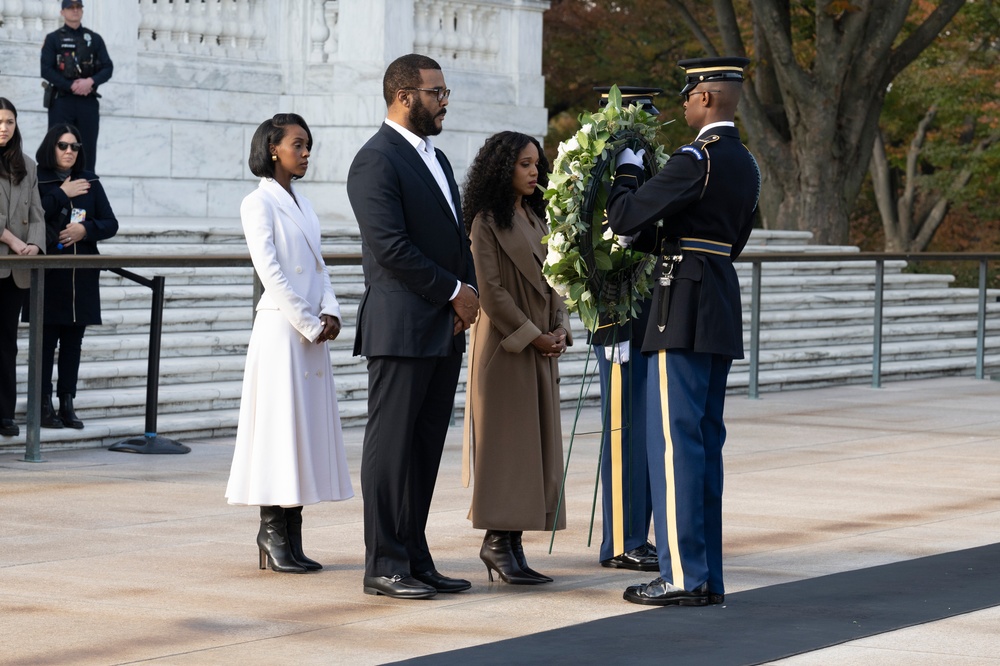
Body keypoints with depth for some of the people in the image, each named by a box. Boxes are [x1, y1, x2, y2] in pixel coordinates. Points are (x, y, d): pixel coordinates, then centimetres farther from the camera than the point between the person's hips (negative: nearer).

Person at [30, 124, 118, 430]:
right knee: (46, 339, -3)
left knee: (73, 340, 7)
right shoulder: (37, 180, -2)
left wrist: (86, 229, -8)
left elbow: (110, 224, 10)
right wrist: (61, 194, -13)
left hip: (81, 275, 4)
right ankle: (44, 405, 2)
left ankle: (67, 403, 12)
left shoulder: (90, 182, 11)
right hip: (47, 273, -4)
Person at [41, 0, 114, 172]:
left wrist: (91, 81, -14)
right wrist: (71, 86, -14)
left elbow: (108, 68, 6)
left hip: (88, 101, 2)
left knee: (88, 149, 2)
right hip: (61, 100, -2)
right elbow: (46, 70, -3)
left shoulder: (94, 39, 13)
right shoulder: (53, 39, 6)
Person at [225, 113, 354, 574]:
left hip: (312, 332, 8)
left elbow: (318, 264, 15)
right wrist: (309, 324, -13)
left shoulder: (300, 203, 17)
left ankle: (291, 538, 9)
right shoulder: (259, 203, -7)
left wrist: (330, 312, -2)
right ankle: (272, 535, -2)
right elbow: (270, 271, -14)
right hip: (281, 326, -8)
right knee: (280, 426, -6)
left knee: (308, 428, 6)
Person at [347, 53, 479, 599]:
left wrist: (468, 293, 3)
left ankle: (415, 560, 14)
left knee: (425, 450, 10)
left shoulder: (435, 159, 19)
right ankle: (384, 565, 1)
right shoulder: (376, 161, -11)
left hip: (445, 329, 9)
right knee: (391, 446, -4)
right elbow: (391, 248, -18)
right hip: (400, 328, -9)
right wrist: (454, 292, -11)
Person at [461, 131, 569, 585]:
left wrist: (559, 329, 1)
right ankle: (497, 540, -5)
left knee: (535, 443, 4)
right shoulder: (488, 222, -7)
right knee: (505, 442, -7)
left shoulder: (535, 218, 16)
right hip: (504, 348, -8)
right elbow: (491, 290, -13)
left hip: (540, 350, 8)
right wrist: (531, 336, -14)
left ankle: (511, 541, 6)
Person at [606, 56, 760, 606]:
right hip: (723, 311, 9)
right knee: (705, 440, 11)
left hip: (684, 312, -9)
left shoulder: (697, 159, -15)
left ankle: (683, 575, -9)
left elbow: (624, 218, -14)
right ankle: (707, 576, 13)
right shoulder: (746, 164, 14)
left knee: (675, 438, -7)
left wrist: (627, 170, 4)